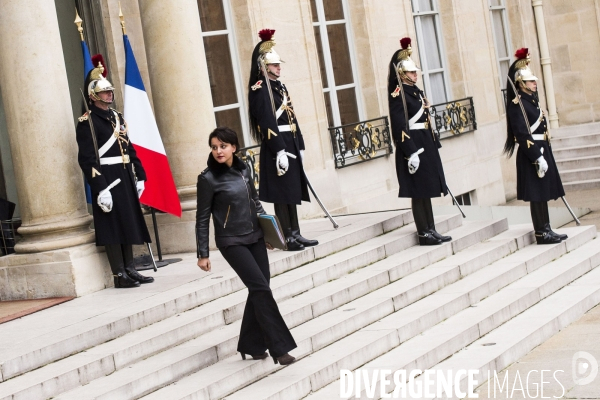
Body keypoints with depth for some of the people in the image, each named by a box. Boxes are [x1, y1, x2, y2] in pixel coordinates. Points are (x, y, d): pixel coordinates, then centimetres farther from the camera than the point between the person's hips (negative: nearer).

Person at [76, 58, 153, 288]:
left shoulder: (117, 117, 15)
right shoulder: (87, 122, -9)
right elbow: (87, 159, -16)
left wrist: (139, 176, 14)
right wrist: (100, 188, -21)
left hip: (125, 177, 8)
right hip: (106, 180, -8)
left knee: (129, 223, 11)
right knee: (113, 226, -4)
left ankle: (130, 269, 18)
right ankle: (120, 274, 1)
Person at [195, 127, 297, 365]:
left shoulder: (243, 170, 4)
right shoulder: (208, 178, -11)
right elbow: (202, 218, -8)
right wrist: (203, 254, -9)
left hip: (255, 237, 6)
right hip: (232, 242, -6)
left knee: (259, 290, 6)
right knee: (261, 288, -12)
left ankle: (251, 345, 19)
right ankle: (279, 347, -7)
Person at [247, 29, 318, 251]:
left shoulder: (280, 87, 17)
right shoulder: (260, 90, -11)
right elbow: (267, 123, -19)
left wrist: (300, 146, 17)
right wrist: (280, 150, -23)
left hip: (290, 145, 9)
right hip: (276, 149, -9)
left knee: (292, 192, 12)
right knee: (282, 194, -4)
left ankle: (295, 234, 18)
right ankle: (287, 238, 2)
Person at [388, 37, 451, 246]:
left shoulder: (417, 92, 15)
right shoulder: (398, 95, -13)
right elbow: (400, 127, -19)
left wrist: (434, 143, 19)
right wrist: (411, 153, -23)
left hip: (426, 145, 9)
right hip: (413, 147, -9)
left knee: (426, 191, 12)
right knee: (419, 193, -3)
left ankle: (431, 230, 18)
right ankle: (424, 234, 3)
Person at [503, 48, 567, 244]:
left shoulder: (532, 100, 14)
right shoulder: (517, 104, -15)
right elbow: (523, 134, -21)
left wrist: (544, 154, 18)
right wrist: (538, 158, -23)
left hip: (542, 150, 9)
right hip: (532, 154, -9)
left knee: (543, 193, 13)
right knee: (536, 195, -3)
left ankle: (546, 230, 19)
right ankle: (541, 233, 2)